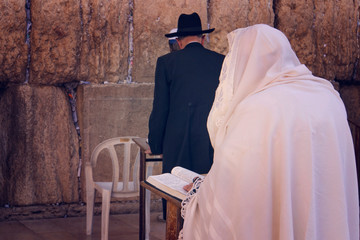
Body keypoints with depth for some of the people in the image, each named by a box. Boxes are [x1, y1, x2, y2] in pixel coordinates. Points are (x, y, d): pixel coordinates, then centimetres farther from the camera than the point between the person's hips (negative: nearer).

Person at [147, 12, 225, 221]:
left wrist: (155, 146, 11)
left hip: (179, 148, -2)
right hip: (216, 147, 2)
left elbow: (160, 109, 1)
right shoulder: (222, 62, 7)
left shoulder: (166, 62, 0)